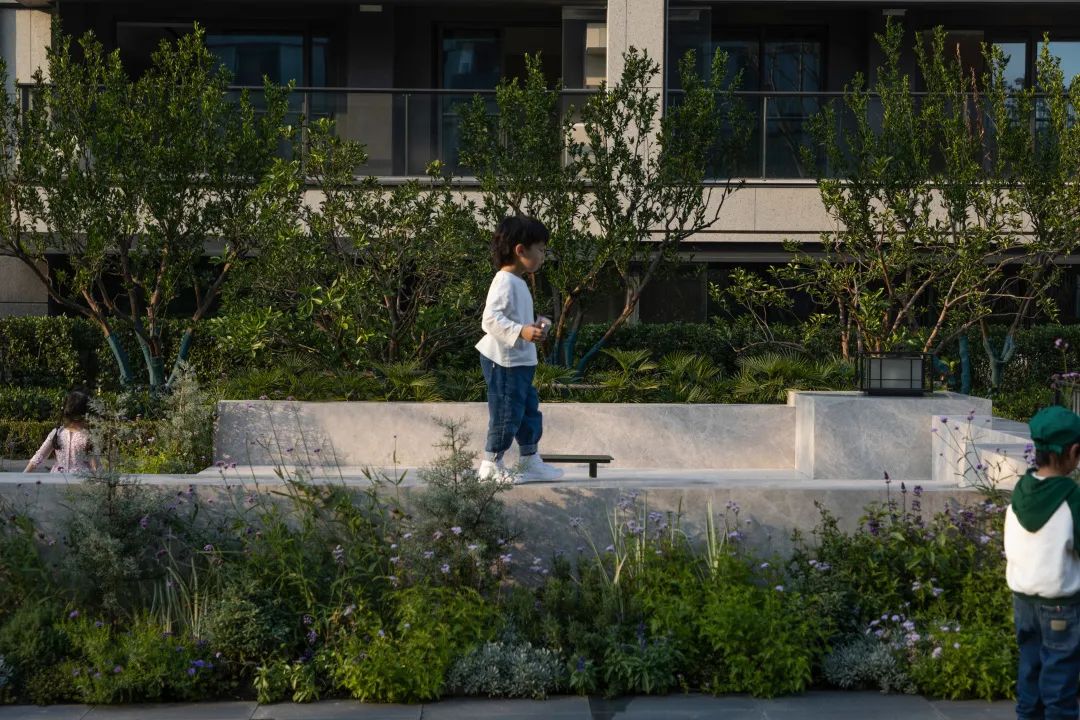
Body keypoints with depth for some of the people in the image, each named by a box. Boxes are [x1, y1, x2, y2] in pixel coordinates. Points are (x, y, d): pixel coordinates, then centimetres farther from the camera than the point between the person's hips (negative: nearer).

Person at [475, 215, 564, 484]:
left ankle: (531, 462, 24)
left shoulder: (518, 284, 15)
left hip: (521, 361, 11)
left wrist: (537, 323, 16)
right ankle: (491, 465, 6)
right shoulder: (505, 283, -18)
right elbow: (490, 318, -29)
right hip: (504, 362, -11)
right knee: (507, 412, -4)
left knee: (529, 409, 15)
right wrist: (521, 332, -37)